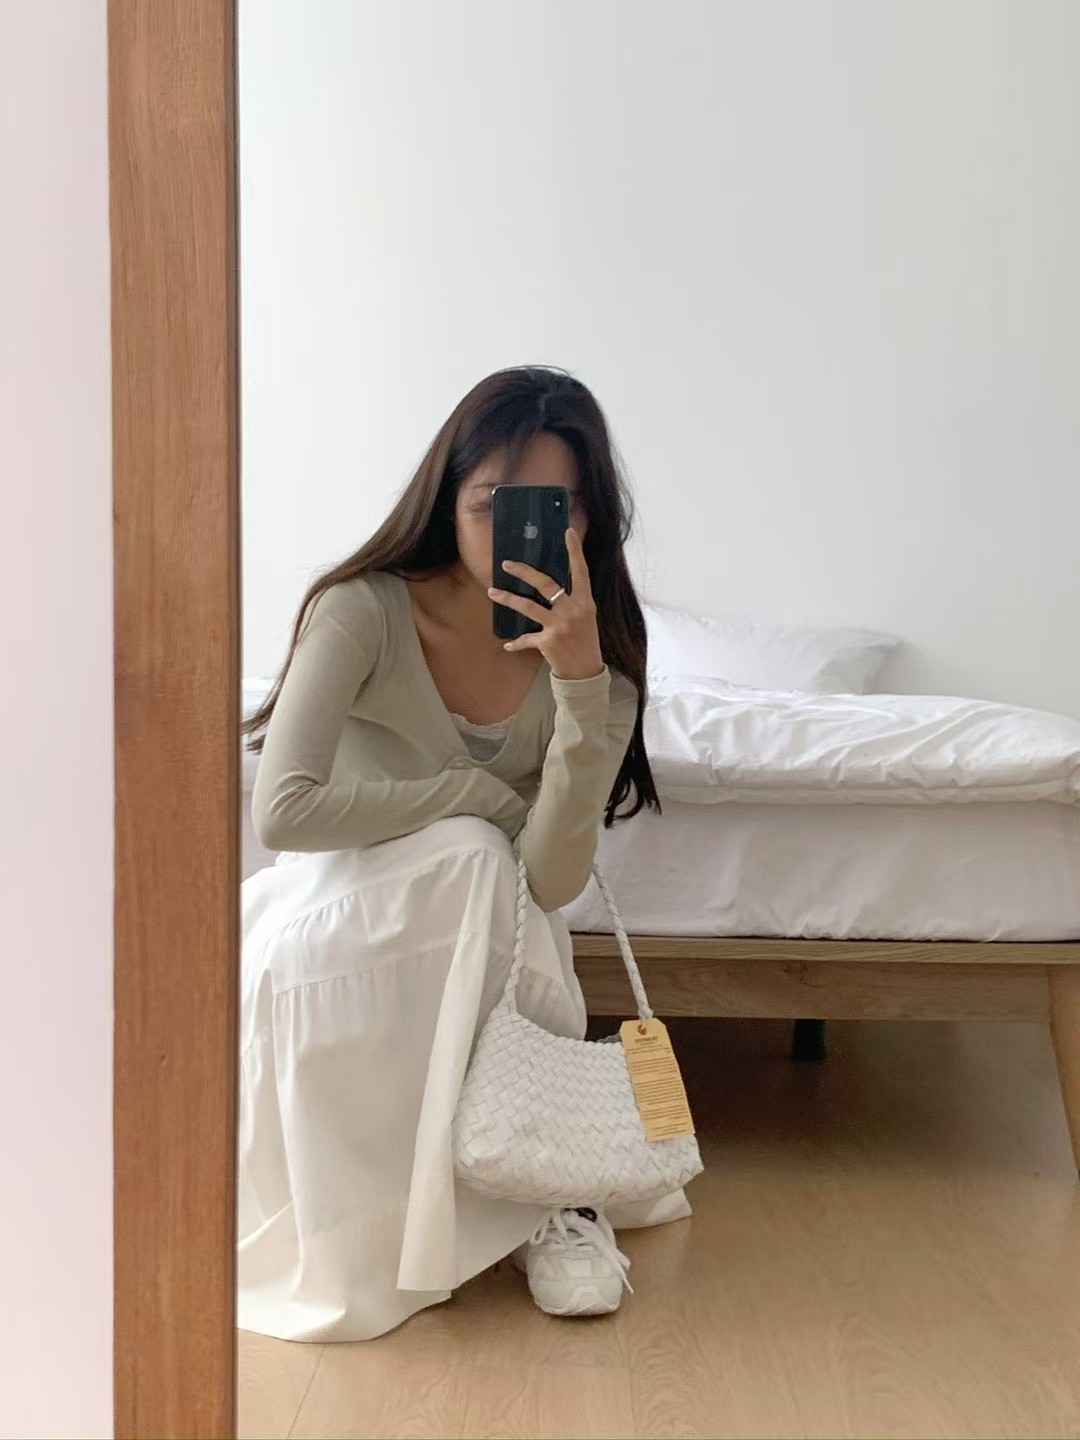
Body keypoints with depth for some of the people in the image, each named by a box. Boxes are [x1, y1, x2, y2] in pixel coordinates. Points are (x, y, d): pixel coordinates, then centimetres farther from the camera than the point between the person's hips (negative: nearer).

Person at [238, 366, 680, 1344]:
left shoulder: (598, 656, -12)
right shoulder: (366, 611, -19)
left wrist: (578, 679, -35)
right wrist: (482, 796, -23)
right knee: (469, 857, -33)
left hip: (478, 949, 2)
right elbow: (283, 811, -29)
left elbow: (553, 880, -24)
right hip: (334, 917, -2)